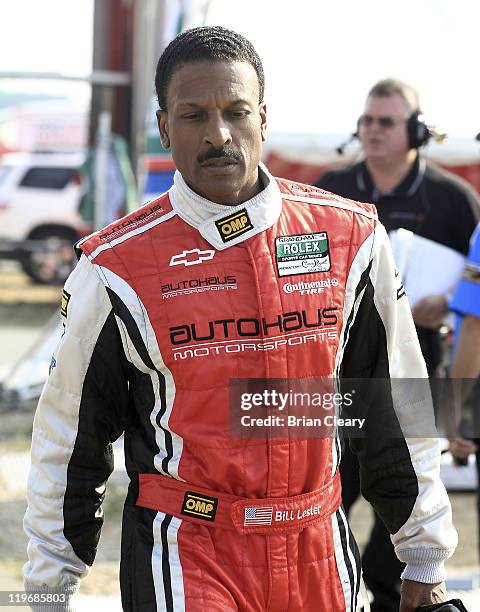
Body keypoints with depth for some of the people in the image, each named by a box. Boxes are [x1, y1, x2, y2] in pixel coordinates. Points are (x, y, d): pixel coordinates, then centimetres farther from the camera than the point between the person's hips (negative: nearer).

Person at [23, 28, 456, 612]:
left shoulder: (350, 237, 0)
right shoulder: (117, 267, -6)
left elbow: (395, 409, 9)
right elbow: (69, 442, 3)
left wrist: (425, 564, 12)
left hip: (318, 550, 3)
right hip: (182, 558, -3)